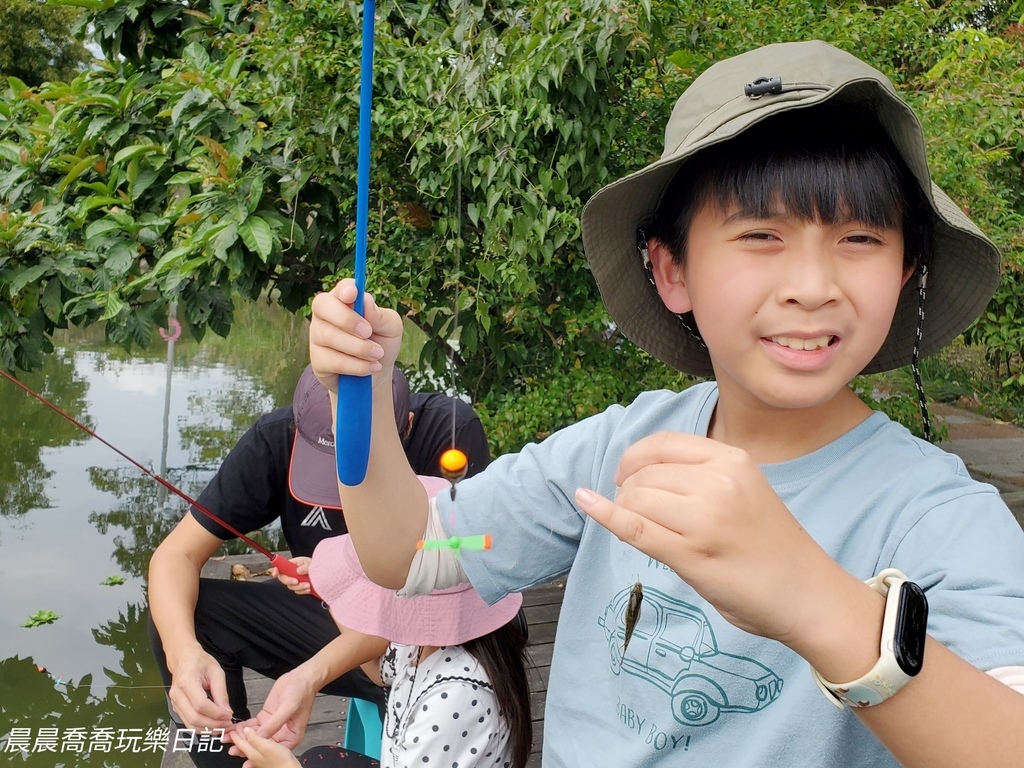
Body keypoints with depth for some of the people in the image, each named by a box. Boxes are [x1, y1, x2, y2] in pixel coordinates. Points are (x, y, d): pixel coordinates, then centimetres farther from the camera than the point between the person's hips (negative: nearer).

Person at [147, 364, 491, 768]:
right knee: (184, 614, -17)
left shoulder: (452, 432, -26)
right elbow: (177, 554, -16)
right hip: (333, 617, 3)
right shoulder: (277, 437, -18)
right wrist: (184, 652, -35)